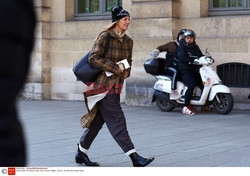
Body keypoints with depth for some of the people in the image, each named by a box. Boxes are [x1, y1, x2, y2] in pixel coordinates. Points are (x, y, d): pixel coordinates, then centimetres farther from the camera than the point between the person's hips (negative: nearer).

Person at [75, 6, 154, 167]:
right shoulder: (105, 37, -9)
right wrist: (115, 68, -16)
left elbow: (128, 61, 25)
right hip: (104, 85, -8)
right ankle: (134, 157, -12)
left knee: (98, 120, 13)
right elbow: (94, 58, -15)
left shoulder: (128, 41, 12)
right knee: (117, 121, -9)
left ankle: (81, 153, 24)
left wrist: (126, 72, 4)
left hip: (116, 86, 8)